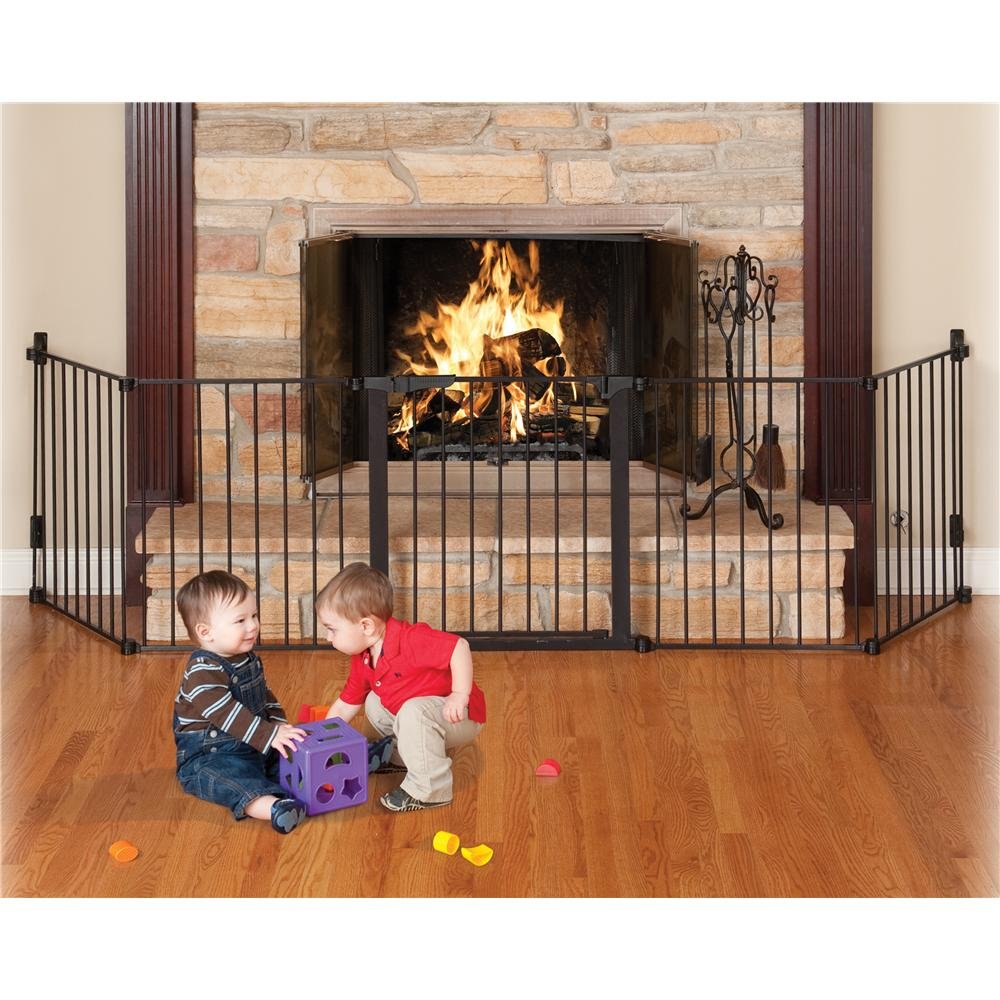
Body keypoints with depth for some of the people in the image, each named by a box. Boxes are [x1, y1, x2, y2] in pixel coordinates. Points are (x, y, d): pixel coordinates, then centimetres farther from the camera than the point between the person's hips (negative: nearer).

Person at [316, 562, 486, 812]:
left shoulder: (411, 640, -28)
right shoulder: (363, 662, 2)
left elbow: (459, 647, -35)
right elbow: (344, 707, 11)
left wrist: (460, 695, -37)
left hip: (460, 717, -9)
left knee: (413, 712, -35)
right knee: (373, 703, 13)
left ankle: (430, 790, -25)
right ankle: (401, 756, 24)